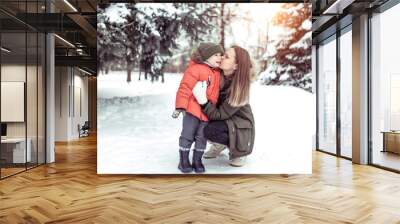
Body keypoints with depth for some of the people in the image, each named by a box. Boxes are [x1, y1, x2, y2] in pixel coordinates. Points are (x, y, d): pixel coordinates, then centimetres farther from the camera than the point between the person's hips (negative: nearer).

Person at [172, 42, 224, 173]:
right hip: (193, 110, -6)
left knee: (201, 138, 10)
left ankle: (197, 160, 24)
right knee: (188, 136, 3)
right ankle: (183, 160, 17)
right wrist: (180, 107, -17)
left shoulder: (217, 73, 11)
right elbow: (185, 88, -15)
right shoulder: (196, 69, -13)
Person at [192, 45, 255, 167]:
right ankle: (220, 145, 12)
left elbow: (220, 115, -29)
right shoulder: (219, 75, -12)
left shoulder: (239, 89, -29)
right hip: (224, 120, 7)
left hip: (239, 126, -6)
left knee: (209, 130, -29)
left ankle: (237, 149, -2)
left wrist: (203, 101, -42)